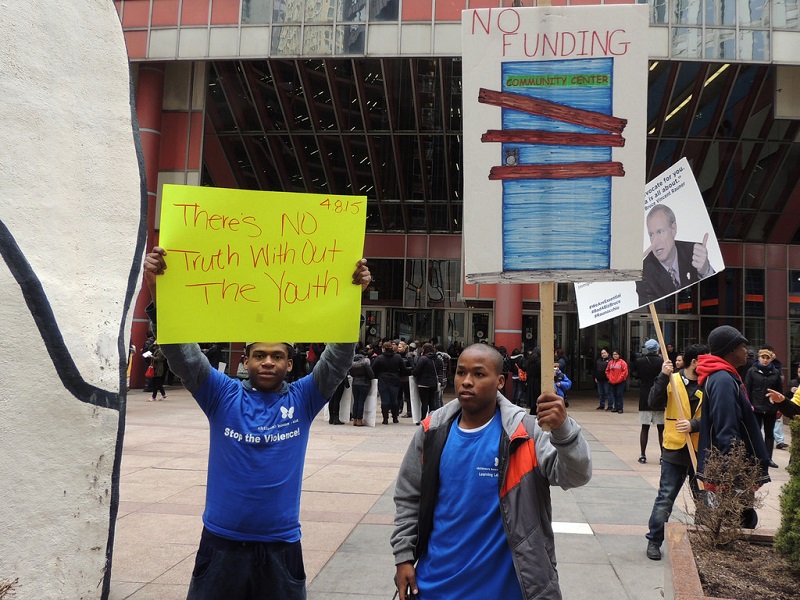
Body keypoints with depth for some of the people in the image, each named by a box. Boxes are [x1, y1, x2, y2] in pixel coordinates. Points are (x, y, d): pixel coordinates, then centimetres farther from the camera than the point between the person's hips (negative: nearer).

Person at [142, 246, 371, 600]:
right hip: (221, 542, 0)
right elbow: (181, 352, -11)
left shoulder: (302, 399, -1)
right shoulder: (224, 396, -2)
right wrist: (157, 291, -24)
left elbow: (339, 356, -11)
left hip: (281, 544, 0)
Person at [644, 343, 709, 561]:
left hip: (701, 451, 3)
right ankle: (654, 541, 13)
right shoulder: (672, 380, -3)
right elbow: (654, 404, -15)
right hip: (675, 449, -2)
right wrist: (663, 377, -23)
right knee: (665, 498, 1)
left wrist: (694, 425, -21)